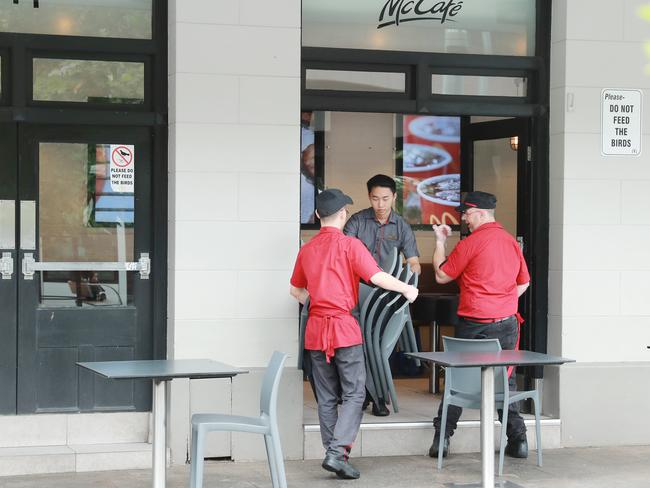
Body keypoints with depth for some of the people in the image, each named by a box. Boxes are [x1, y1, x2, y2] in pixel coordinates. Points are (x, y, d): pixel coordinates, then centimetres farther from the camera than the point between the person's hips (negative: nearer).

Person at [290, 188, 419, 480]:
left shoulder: (307, 249, 9)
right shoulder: (349, 245, -8)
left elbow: (296, 291, 21)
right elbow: (377, 277, -14)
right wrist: (407, 289, 1)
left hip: (316, 330, 5)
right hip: (344, 327, -5)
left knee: (326, 398, 10)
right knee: (353, 394, -1)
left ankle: (334, 455, 11)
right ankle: (337, 452, -14)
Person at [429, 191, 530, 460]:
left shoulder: (471, 243, -10)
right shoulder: (511, 241, 7)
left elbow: (441, 276, -1)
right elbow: (523, 283, 17)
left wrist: (440, 242, 9)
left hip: (474, 324, -4)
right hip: (507, 322, 4)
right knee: (506, 380, 11)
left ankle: (442, 437, 7)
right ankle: (517, 440, 8)